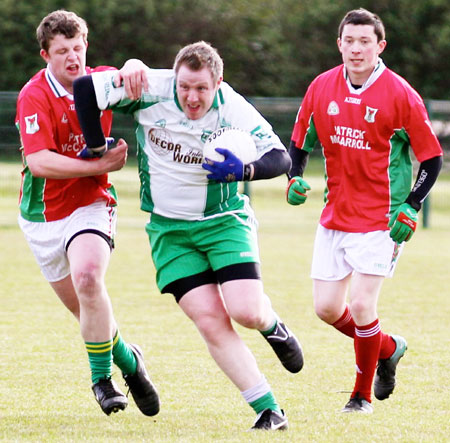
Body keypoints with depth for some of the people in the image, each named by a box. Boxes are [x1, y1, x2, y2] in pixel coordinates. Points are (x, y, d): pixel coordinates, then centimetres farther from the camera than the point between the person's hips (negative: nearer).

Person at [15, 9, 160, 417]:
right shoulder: (35, 96, -17)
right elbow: (39, 162, -26)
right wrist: (101, 165, -25)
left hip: (91, 204, 0)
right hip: (43, 213, 0)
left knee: (87, 277, -28)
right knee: (84, 308, 8)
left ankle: (102, 376, -16)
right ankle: (126, 358, 37)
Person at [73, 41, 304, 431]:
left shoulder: (234, 111, -18)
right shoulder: (151, 89, -16)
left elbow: (281, 159, -19)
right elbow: (85, 87, -11)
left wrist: (243, 171, -38)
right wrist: (96, 148, -5)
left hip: (223, 220, -1)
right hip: (169, 230, 1)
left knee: (246, 311, -19)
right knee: (211, 321, -10)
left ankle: (272, 325, 21)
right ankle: (268, 409, -3)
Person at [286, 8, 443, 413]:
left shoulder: (400, 95, -12)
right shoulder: (322, 88, 0)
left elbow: (432, 156, -6)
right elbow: (300, 141, 15)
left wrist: (411, 208, -16)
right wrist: (295, 179, -4)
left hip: (381, 221, -5)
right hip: (335, 214, 5)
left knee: (361, 305, -12)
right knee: (327, 308, 5)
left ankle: (363, 395, 9)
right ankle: (388, 349, 33)